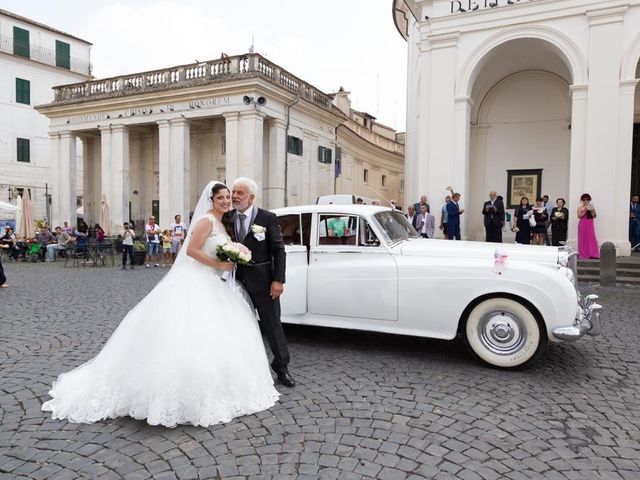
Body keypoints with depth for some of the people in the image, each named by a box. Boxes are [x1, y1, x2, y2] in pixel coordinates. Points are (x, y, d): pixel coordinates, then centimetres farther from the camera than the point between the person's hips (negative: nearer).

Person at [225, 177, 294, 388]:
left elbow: (279, 250, -7)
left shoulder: (267, 218, -6)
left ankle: (281, 367, 20)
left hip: (262, 282, -4)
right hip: (238, 281, 4)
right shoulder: (228, 218, 5)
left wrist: (278, 280, -12)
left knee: (273, 325, 5)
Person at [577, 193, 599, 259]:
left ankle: (592, 254, -5)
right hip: (583, 225, -2)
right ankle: (583, 254, 1)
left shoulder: (591, 207, 10)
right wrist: (585, 210, -14)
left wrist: (592, 211, -12)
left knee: (591, 238, -5)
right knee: (583, 239, -3)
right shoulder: (580, 208, 4)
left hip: (590, 225, 2)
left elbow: (595, 216, 3)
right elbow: (579, 216, -7)